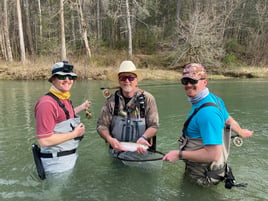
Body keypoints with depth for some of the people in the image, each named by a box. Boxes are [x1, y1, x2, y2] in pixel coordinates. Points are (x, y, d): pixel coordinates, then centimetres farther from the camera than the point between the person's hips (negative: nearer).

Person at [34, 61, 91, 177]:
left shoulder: (65, 99, 3)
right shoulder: (47, 103, -24)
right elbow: (44, 140, -26)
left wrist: (80, 108, 19)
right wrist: (74, 133, -19)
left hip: (71, 157, 9)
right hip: (57, 162, -8)